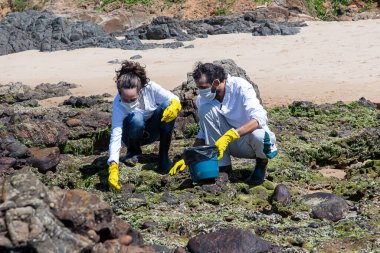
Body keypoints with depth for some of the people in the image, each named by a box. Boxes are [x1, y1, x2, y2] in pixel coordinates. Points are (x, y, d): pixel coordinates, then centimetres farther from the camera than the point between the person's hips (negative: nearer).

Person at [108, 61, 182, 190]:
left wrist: (175, 104, -45)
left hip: (153, 130, 2)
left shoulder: (150, 88, -25)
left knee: (166, 106, -28)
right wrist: (113, 166, -44)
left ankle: (163, 158, -19)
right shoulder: (118, 103, -29)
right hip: (134, 135, -2)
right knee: (136, 118, -37)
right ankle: (133, 151, -5)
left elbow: (174, 99, -19)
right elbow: (116, 134, -33)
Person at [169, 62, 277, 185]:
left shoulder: (240, 87, -21)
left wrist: (229, 135, -46)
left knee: (258, 135, -41)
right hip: (231, 144, 4)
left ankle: (262, 163, -2)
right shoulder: (203, 99, -6)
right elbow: (203, 133, 6)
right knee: (205, 108, -18)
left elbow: (260, 118, -35)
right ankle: (222, 165, -11)